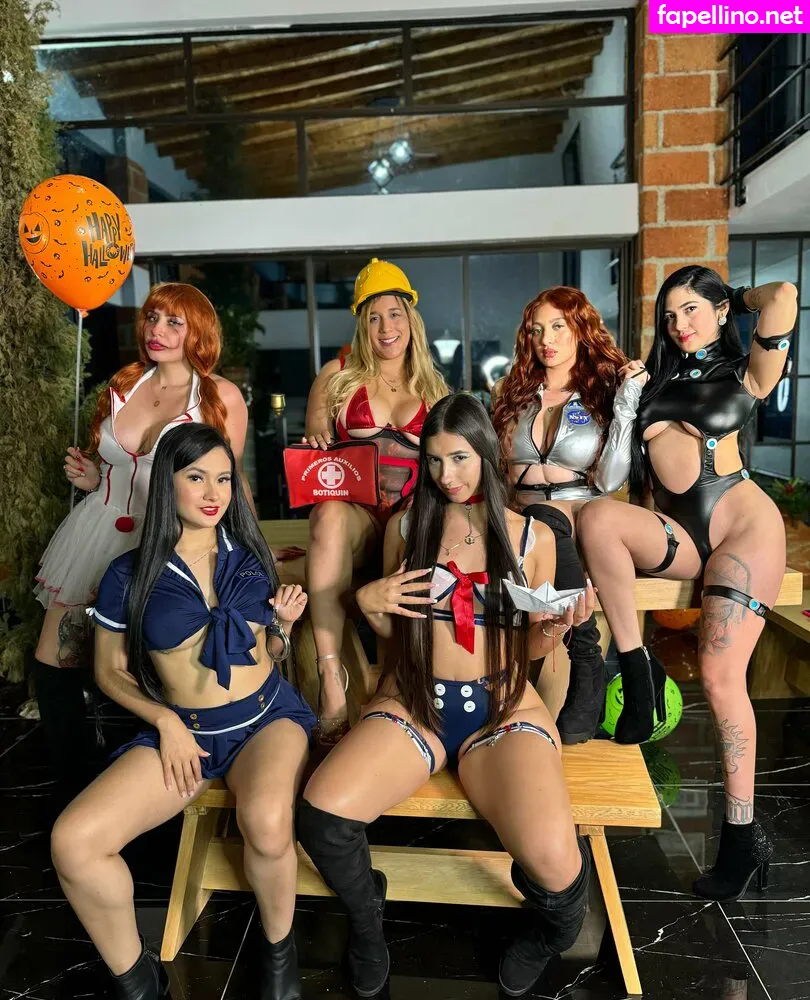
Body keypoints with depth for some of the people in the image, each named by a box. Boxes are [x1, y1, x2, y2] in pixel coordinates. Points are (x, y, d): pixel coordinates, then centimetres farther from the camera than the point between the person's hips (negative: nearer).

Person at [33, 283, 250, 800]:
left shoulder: (222, 397, -4)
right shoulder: (123, 385, 11)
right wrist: (92, 478, 4)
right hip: (100, 531, 5)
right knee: (53, 662, 3)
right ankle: (75, 792, 22)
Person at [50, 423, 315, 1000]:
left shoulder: (250, 556, 5)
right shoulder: (130, 575, 0)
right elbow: (111, 671, 9)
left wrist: (285, 622, -6)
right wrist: (165, 720, -6)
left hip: (267, 716, 0)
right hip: (183, 730, 1)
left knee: (267, 822, -33)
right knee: (73, 841, -21)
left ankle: (279, 951, 2)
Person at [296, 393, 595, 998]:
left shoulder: (533, 537, 4)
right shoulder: (406, 526, 7)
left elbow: (529, 647, 10)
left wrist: (557, 626, -10)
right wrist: (367, 602, -6)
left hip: (504, 708, -1)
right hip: (412, 702, 2)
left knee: (552, 862, -28)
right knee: (320, 813, -26)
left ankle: (554, 926, 15)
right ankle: (368, 925, 11)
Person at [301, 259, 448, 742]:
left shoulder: (434, 389, 20)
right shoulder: (336, 376, 15)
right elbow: (311, 450, 16)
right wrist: (316, 447, -8)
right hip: (353, 509, -1)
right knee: (330, 515, -38)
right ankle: (332, 673, -39)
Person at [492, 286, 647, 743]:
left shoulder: (604, 393, 8)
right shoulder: (512, 392, 17)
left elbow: (609, 482, -6)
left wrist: (627, 406, -9)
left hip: (583, 519, -2)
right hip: (519, 515, 2)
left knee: (542, 521, -37)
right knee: (542, 519, -35)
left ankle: (586, 670, -28)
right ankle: (586, 656, -28)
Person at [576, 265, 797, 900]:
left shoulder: (748, 374, 10)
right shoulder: (659, 380, 20)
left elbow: (784, 297, -8)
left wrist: (737, 298, 10)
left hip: (743, 522, -3)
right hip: (679, 534, 4)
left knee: (720, 674, -13)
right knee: (597, 516, -29)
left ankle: (743, 838, 3)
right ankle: (637, 669, -18)